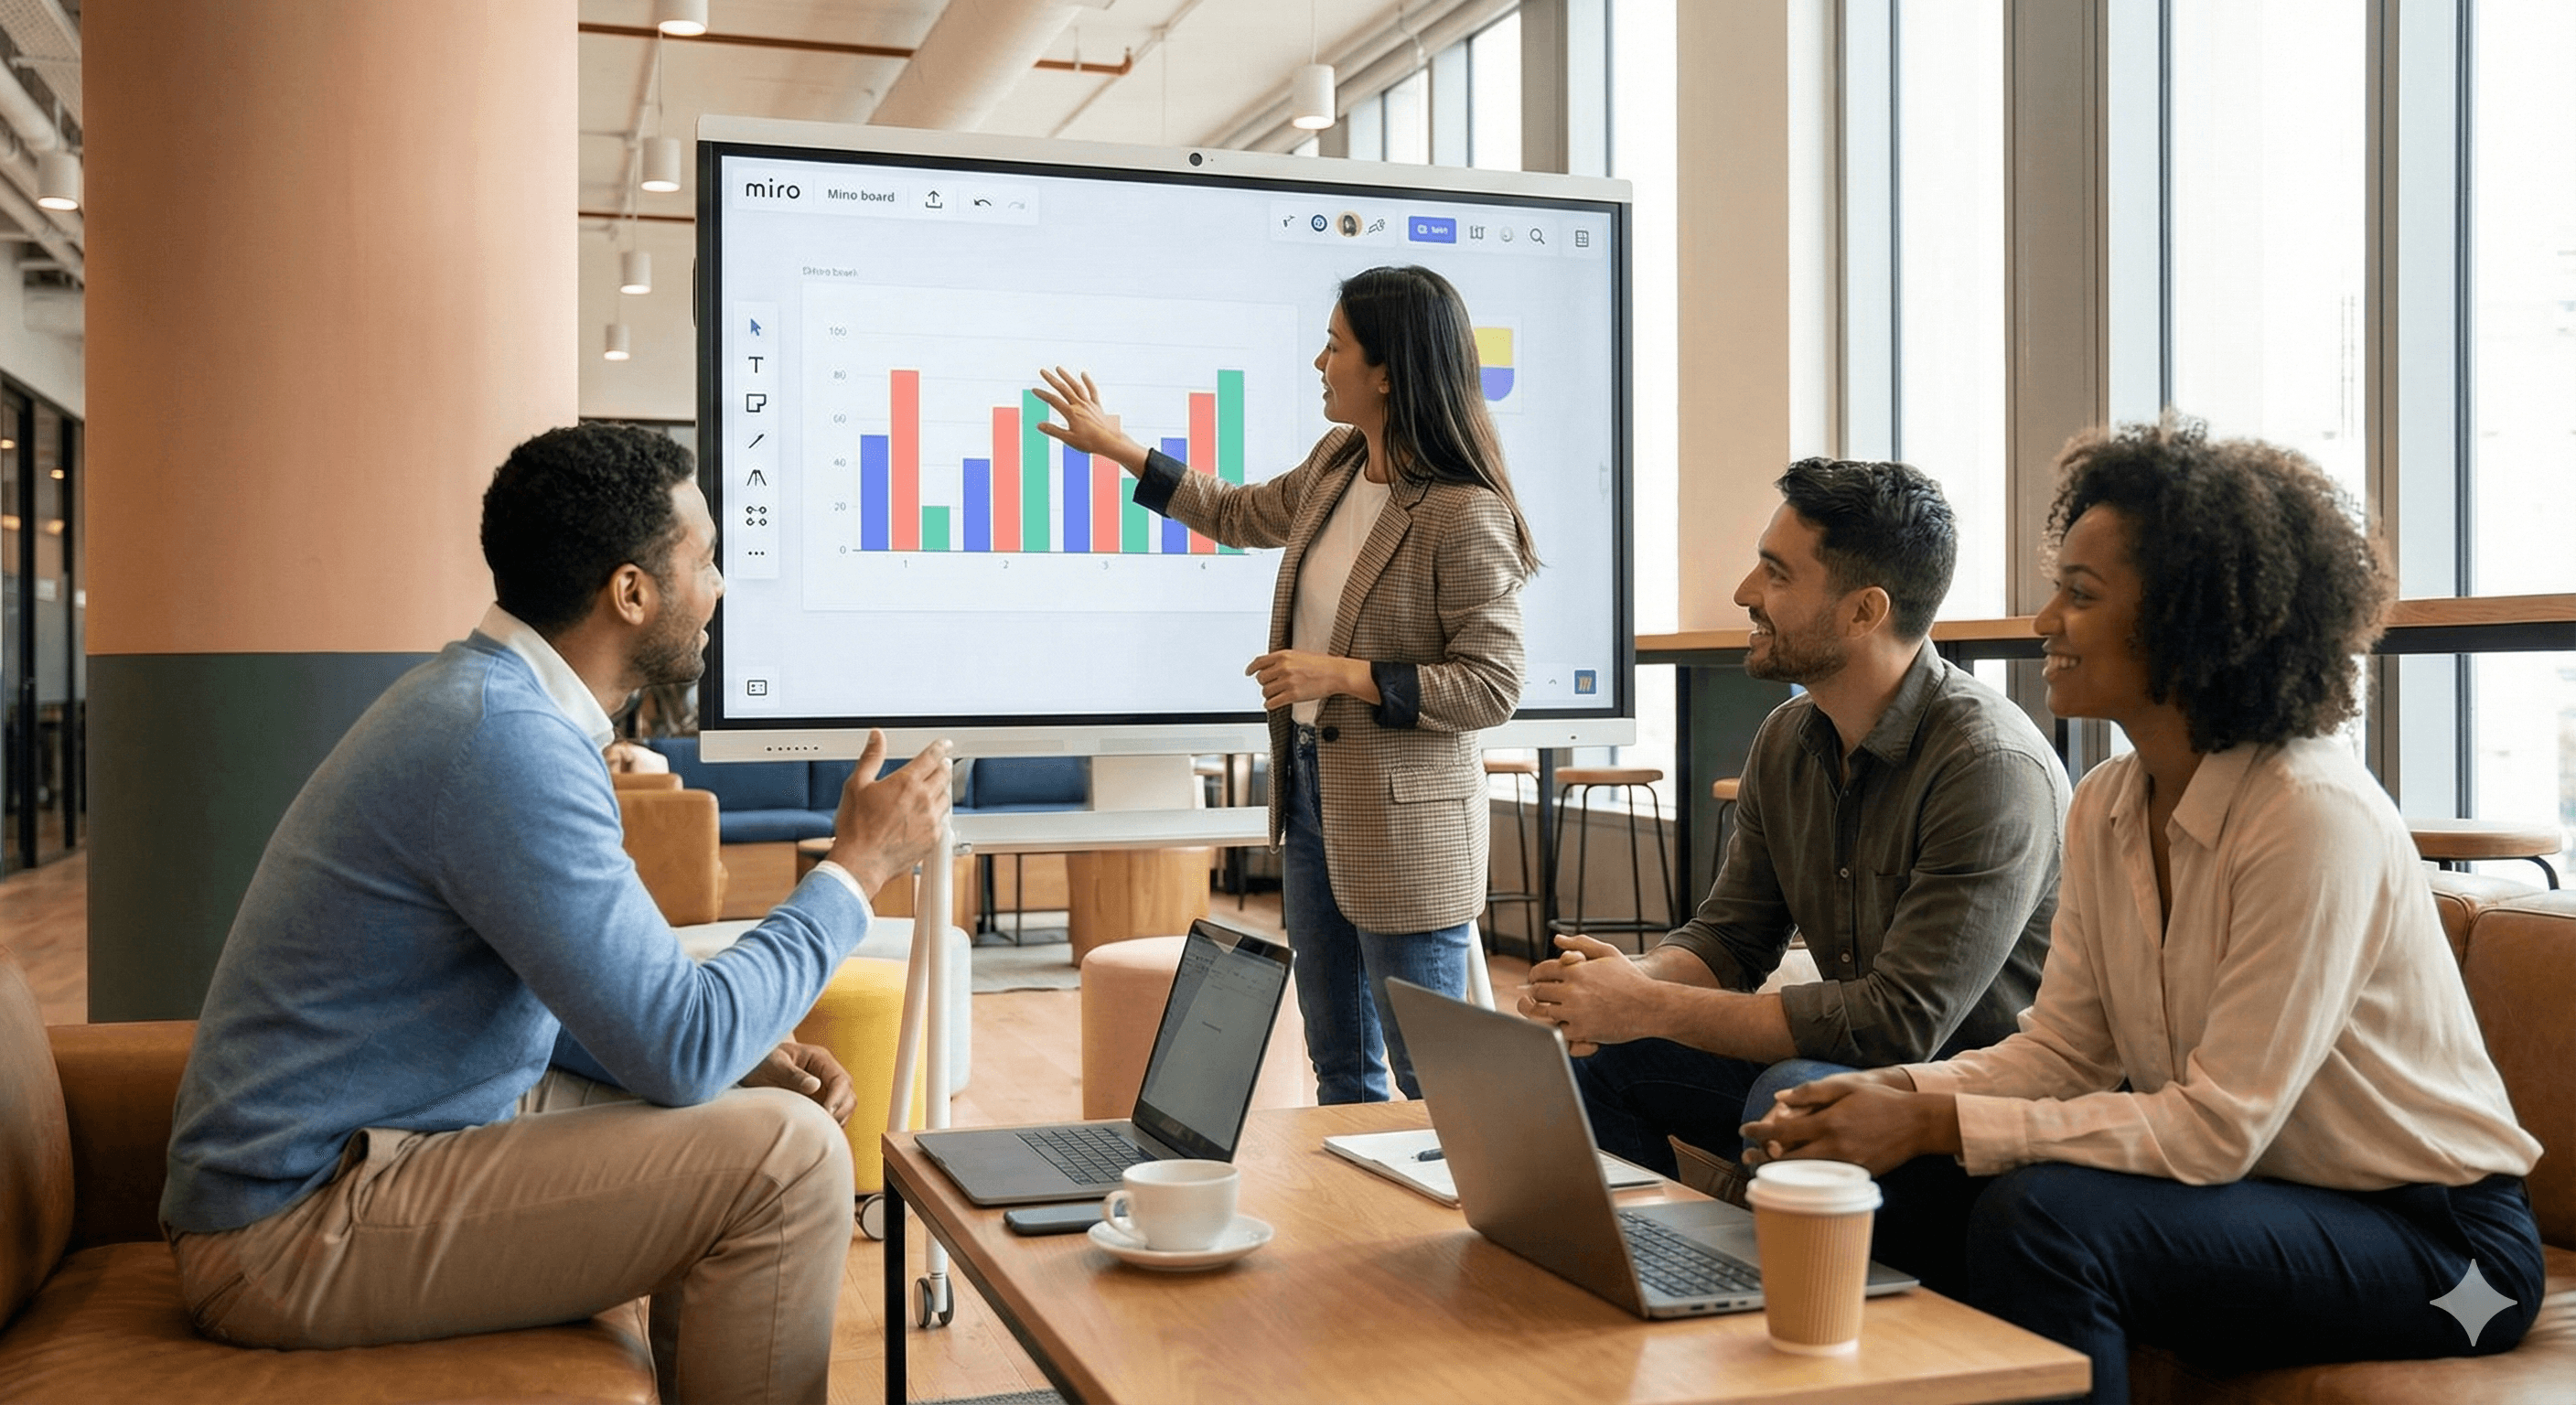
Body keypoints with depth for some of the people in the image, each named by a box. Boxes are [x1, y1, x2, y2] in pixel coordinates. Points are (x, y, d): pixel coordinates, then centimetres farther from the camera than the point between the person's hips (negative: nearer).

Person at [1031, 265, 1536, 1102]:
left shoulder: (1464, 515, -21)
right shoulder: (1335, 467, 5)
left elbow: (1492, 687, -21)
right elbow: (1241, 515, 24)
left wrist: (1342, 674, -24)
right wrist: (1114, 446, 25)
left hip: (1402, 821, -9)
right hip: (1311, 791, 9)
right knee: (1338, 1062, 19)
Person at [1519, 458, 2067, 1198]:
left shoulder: (1991, 767, -24)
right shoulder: (1786, 740, 2)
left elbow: (1902, 1021, -27)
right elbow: (1730, 936, 9)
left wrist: (1652, 1008, -25)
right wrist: (1634, 976, -16)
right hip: (1845, 1062, 7)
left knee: (1794, 1095, -33)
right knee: (1596, 1059, -3)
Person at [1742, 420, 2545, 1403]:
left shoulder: (2313, 815, -24)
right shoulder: (2106, 806, 2)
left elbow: (2217, 1127, -25)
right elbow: (2061, 1050, 3)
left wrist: (1937, 1123, -27)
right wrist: (1898, 1094, -15)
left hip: (2435, 1244, -7)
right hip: (2248, 1193, 7)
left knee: (2043, 1210, -30)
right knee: (1908, 1194, -10)